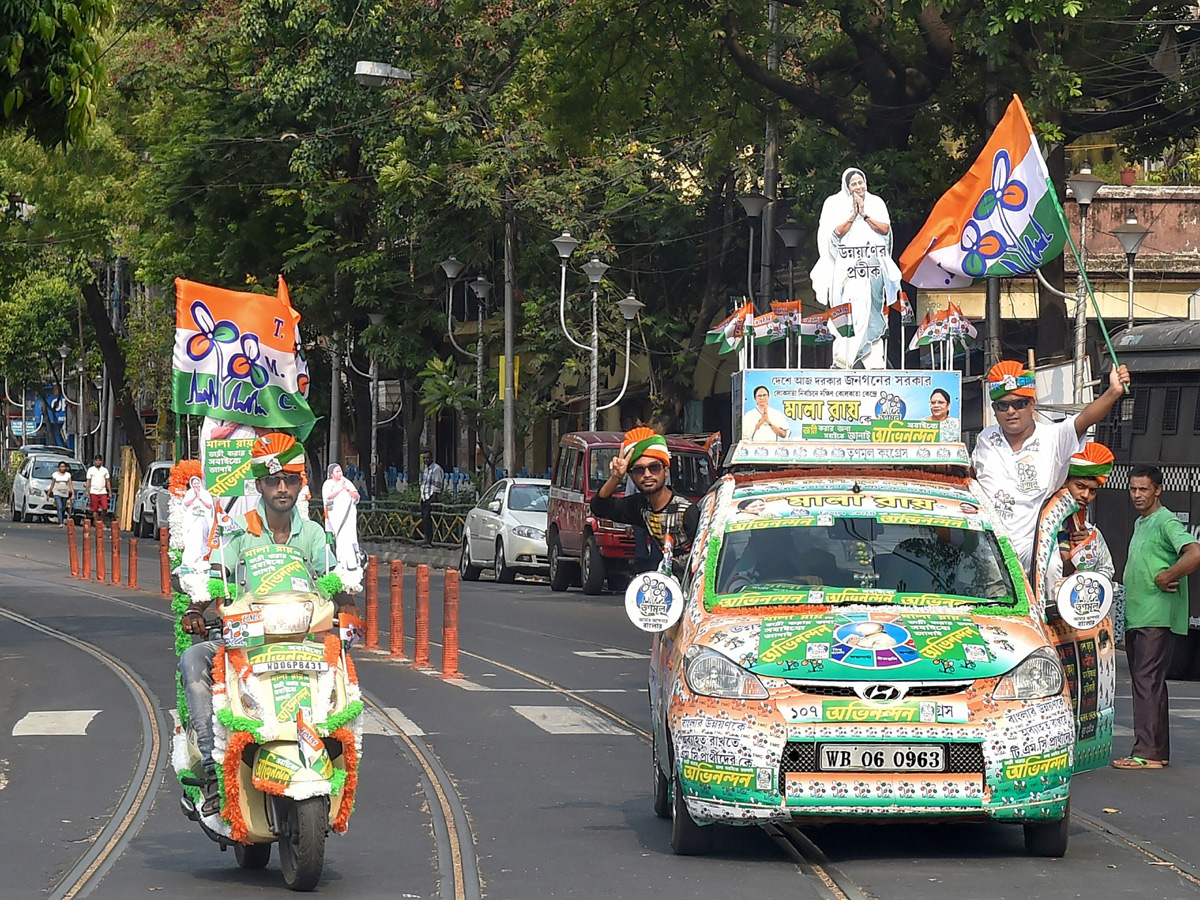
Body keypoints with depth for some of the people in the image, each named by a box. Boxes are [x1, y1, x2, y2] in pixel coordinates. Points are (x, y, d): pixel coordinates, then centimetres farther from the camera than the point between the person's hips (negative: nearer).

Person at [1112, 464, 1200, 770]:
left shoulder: (1166, 521, -11)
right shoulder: (1140, 523, 20)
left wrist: (1164, 578, -18)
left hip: (1157, 616, -10)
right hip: (1135, 616, 10)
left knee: (1148, 681, -13)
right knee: (1144, 683, 11)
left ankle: (1147, 752, -16)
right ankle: (1158, 751, 15)